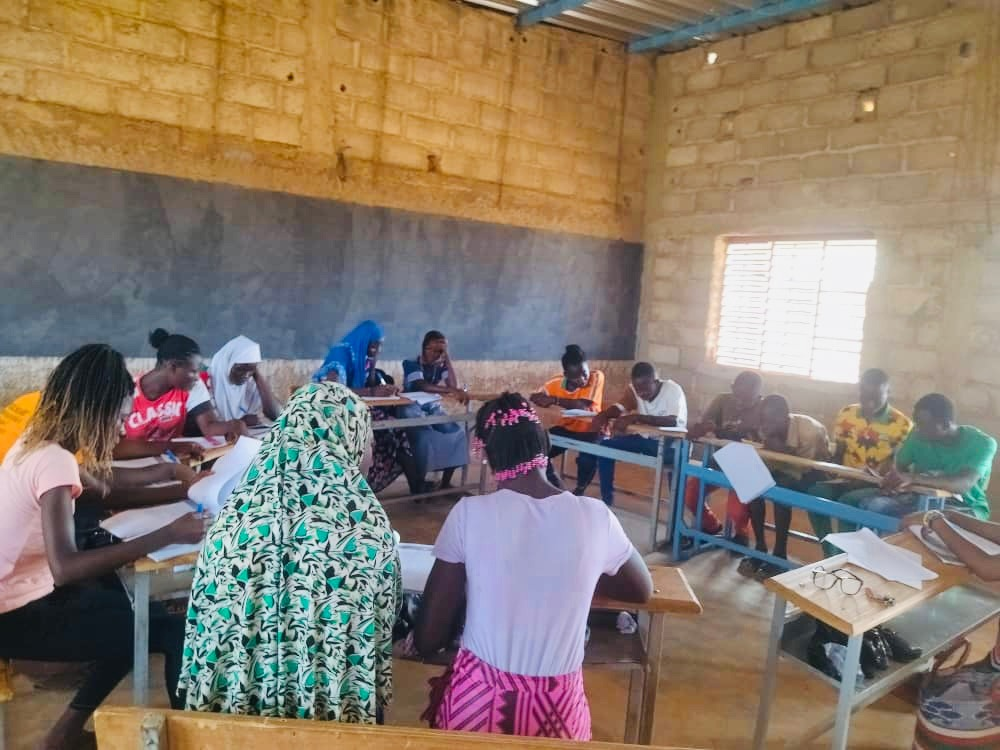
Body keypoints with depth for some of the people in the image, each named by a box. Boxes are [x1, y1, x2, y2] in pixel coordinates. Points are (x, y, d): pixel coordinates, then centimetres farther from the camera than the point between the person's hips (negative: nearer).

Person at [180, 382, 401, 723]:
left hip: (237, 698, 2)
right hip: (338, 706, -2)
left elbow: (204, 619, 2)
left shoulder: (236, 515, -8)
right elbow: (386, 623, -1)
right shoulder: (369, 523, -12)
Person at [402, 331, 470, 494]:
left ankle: (446, 483, -8)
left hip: (433, 409, 5)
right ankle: (418, 482, -15)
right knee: (426, 437, -33)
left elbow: (453, 384, -11)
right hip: (412, 409, -5)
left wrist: (447, 356, -10)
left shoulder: (440, 366, 7)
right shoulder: (411, 364, -9)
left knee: (458, 433, -19)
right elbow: (423, 386, -27)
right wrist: (452, 391, -38)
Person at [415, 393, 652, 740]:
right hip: (558, 712, 2)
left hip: (477, 703, -1)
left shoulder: (469, 513, -10)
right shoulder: (596, 516, -6)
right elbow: (643, 589, 16)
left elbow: (427, 640, -4)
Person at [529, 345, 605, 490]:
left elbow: (584, 405, -31)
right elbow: (535, 399, -5)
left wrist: (554, 400, -32)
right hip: (567, 428, 4)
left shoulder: (596, 377, -21)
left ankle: (580, 490, -1)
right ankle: (558, 488, 9)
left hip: (590, 430, -4)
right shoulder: (556, 383, -11)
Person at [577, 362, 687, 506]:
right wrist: (603, 415, -39)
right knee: (605, 445, -10)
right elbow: (620, 407, -15)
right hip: (645, 439, 6)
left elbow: (673, 421, -36)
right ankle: (607, 499, 0)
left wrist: (635, 417, -46)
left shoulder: (673, 390, -21)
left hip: (670, 444, -5)